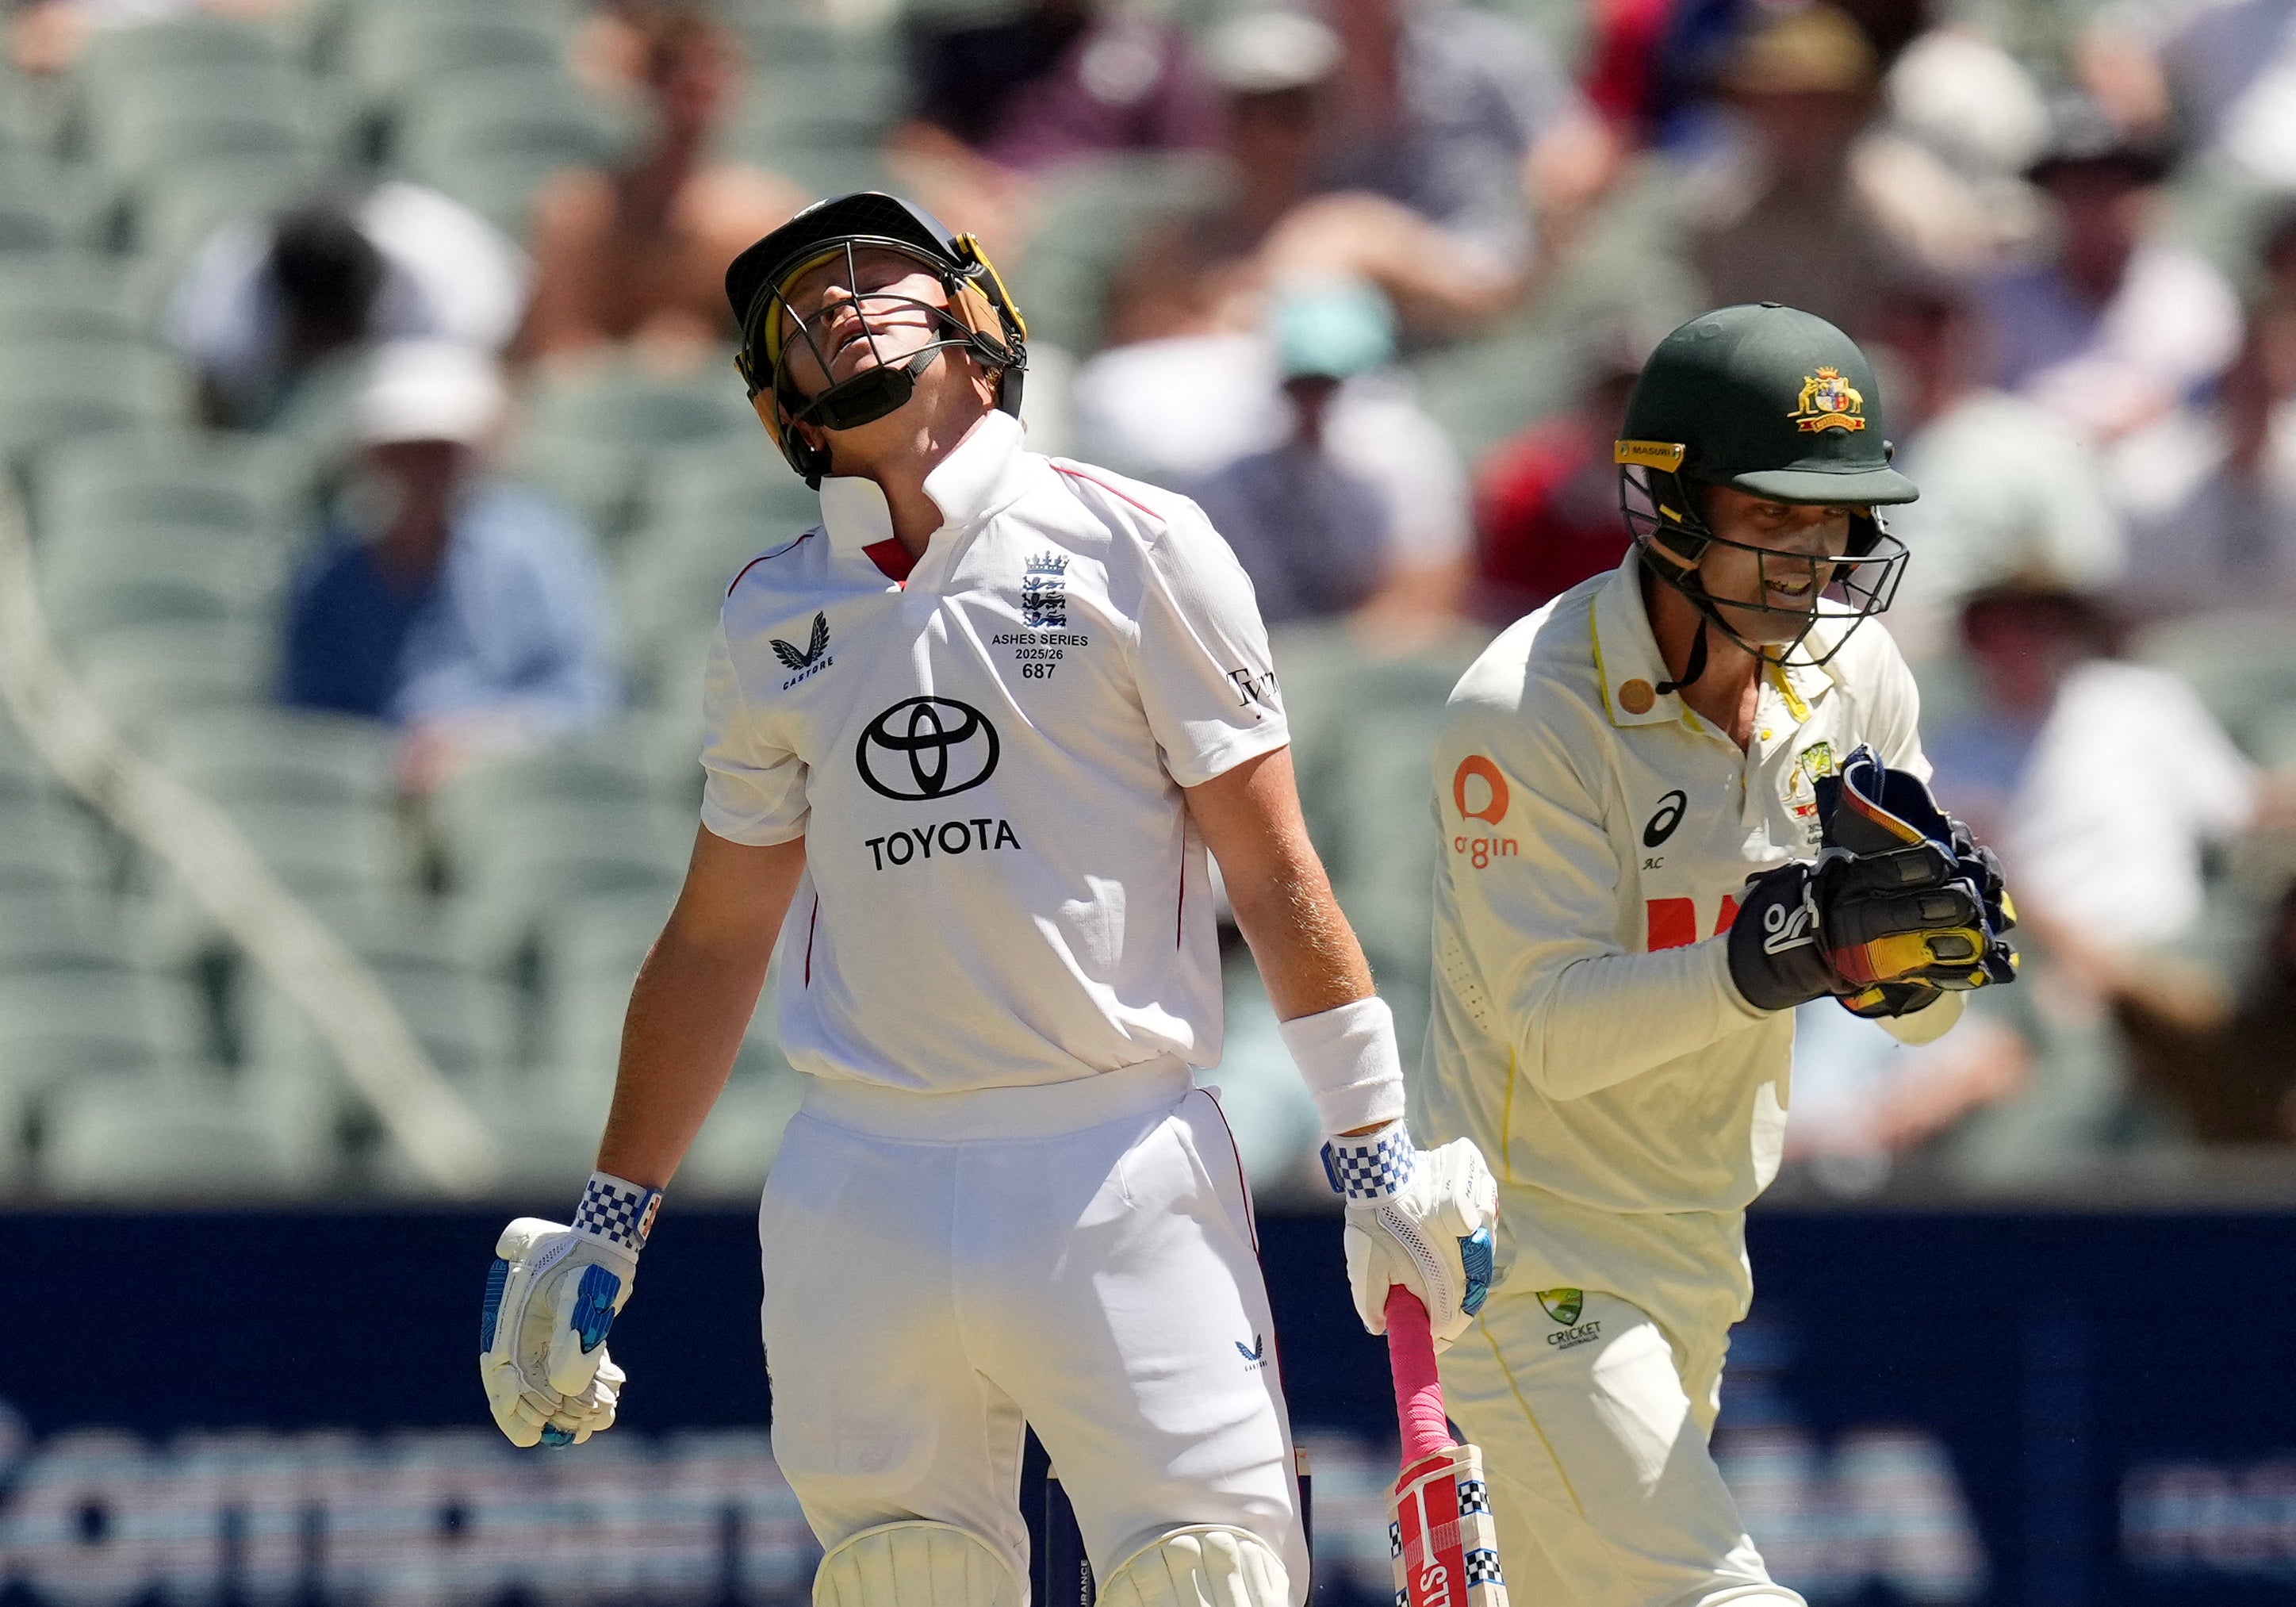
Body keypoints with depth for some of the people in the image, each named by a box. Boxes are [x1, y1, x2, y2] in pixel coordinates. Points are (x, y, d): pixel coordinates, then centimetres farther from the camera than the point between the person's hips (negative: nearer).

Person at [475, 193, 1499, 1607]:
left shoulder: (1135, 547, 3)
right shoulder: (774, 617, 14)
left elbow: (1275, 877, 1)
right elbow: (717, 940, 21)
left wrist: (1378, 1155, -4)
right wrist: (607, 1225, 19)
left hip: (1117, 1167, -3)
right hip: (861, 1196, 4)